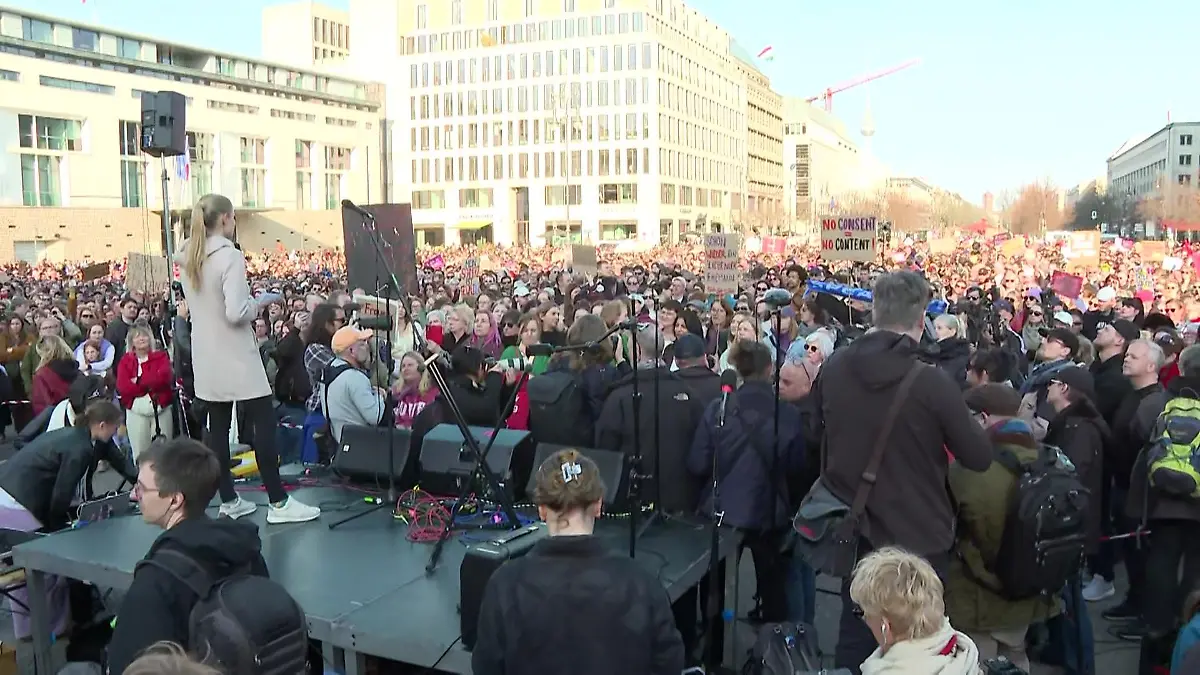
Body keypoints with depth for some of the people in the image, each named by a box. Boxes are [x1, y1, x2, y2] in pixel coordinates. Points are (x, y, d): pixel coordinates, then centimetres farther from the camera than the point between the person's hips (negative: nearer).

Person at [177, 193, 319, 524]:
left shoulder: (189, 257, 8)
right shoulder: (230, 255, -16)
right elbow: (236, 313, -23)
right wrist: (261, 301, -6)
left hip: (206, 357, 8)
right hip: (235, 356, -8)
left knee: (218, 427, 10)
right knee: (264, 423, -3)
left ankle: (229, 500, 16)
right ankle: (278, 502, -3)